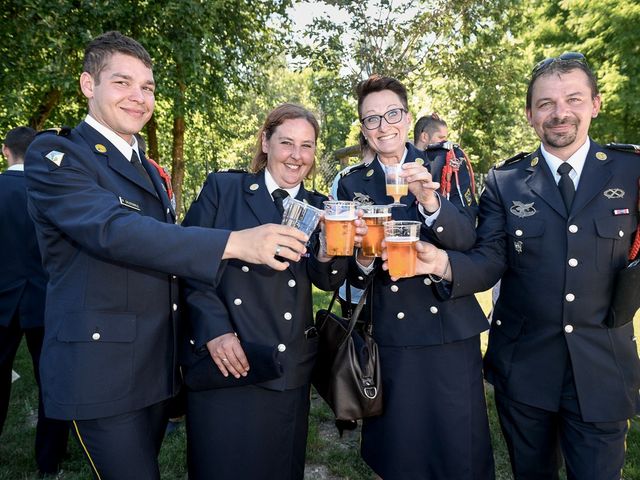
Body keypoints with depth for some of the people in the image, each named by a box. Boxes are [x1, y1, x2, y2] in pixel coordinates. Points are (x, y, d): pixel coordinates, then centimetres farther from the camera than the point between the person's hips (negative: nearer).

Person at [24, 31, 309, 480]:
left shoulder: (149, 170, 15)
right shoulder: (54, 155, -10)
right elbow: (114, 230, -26)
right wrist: (235, 242, -35)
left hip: (158, 368, 7)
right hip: (101, 371, -7)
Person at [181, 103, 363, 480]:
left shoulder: (318, 207, 8)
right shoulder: (223, 188, -1)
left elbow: (329, 281, -2)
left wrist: (329, 252, -24)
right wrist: (214, 328, -15)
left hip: (290, 368, 3)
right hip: (224, 361, -2)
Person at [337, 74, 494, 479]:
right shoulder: (353, 184, 4)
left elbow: (467, 238, -8)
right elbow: (352, 273, 4)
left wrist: (430, 200, -25)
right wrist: (363, 259, -18)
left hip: (453, 328, 0)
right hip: (392, 335, 1)